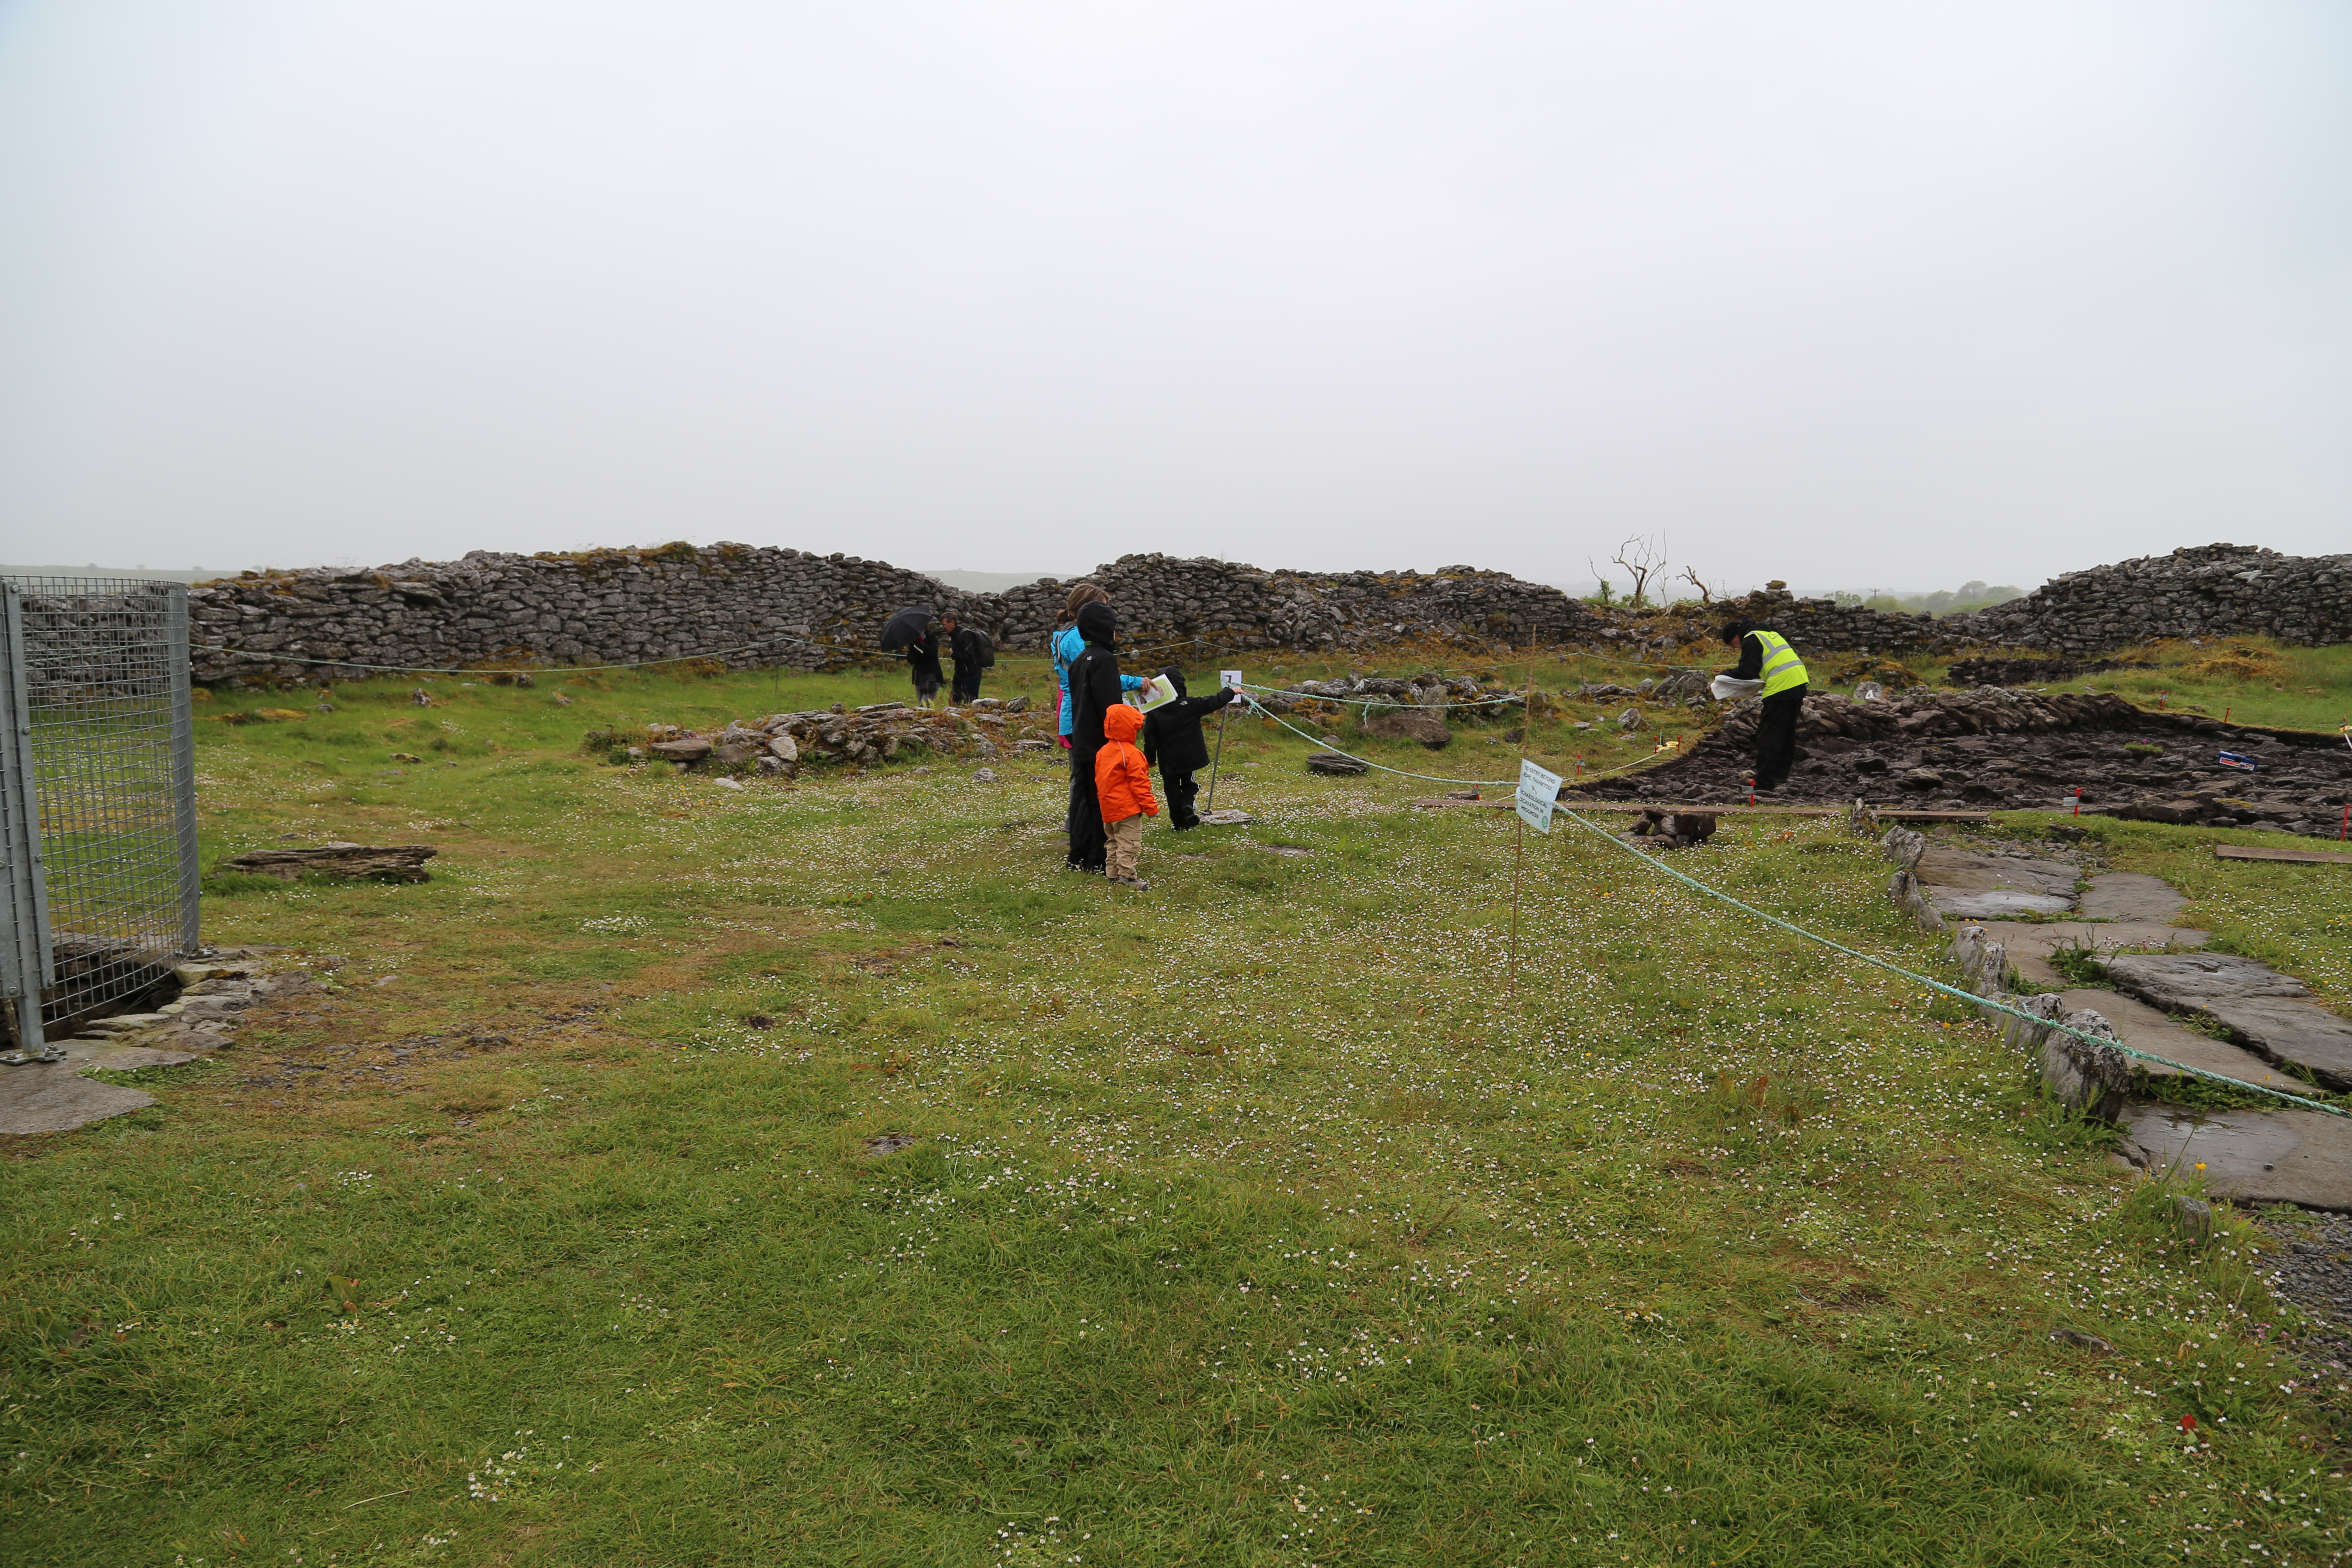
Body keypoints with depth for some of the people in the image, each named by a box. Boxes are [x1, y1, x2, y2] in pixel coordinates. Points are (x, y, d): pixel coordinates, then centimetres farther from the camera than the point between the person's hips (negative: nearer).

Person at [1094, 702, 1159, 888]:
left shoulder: (1102, 752, 7)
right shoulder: (1131, 754, -17)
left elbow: (1099, 780, 14)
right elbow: (1139, 784, -17)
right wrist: (1151, 807, -12)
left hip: (1108, 808, 8)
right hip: (1127, 809, -8)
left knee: (1112, 841, 17)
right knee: (1128, 843, -3)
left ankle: (1112, 873, 22)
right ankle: (1126, 875, -3)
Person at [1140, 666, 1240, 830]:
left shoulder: (1154, 711, -10)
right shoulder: (1191, 704, -12)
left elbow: (1150, 739, -5)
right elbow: (1214, 702, -3)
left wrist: (1150, 760, 7)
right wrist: (1232, 693, 12)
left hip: (1168, 761, 0)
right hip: (1189, 758, 0)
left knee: (1172, 789, 11)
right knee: (1189, 784, 19)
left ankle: (1178, 822, 12)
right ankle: (1187, 804, -9)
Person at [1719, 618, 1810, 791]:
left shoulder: (1751, 639, -3)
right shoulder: (1770, 634, 25)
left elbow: (1746, 672, -9)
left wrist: (1727, 673, 7)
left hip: (1781, 687, -9)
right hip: (1799, 682, 10)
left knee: (1768, 735, -5)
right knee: (1787, 733, 18)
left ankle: (1765, 781, -5)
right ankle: (1781, 775, 27)